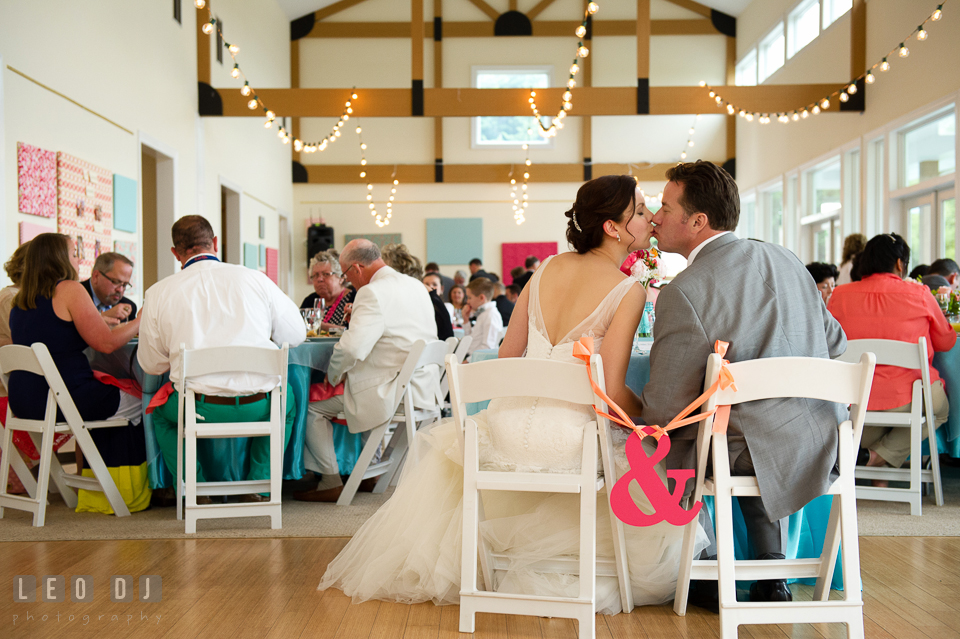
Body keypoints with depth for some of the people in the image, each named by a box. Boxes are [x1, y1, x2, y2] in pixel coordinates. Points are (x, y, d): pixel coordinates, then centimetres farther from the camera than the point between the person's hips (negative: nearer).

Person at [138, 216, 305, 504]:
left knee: (160, 411, 33)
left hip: (197, 409, 0)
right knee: (286, 398, 34)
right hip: (258, 406, 0)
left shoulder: (157, 293, 2)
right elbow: (296, 334, 10)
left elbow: (151, 364, 10)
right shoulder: (254, 279, 2)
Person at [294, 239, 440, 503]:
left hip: (391, 394, -10)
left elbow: (351, 349, -28)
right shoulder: (417, 286, 9)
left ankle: (331, 482, 9)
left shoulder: (373, 292, -19)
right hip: (420, 389, 10)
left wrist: (333, 376, -8)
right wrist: (358, 317, 19)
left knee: (311, 404, 1)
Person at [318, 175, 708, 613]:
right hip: (566, 439, -5)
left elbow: (507, 356, 11)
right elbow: (611, 392, -15)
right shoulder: (628, 290, -10)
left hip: (507, 426, 5)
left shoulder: (548, 268, 7)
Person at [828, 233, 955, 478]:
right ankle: (881, 455, 8)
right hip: (909, 402, -3)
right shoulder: (919, 295, -5)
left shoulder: (839, 296, -2)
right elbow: (946, 343, 10)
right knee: (941, 407, 31)